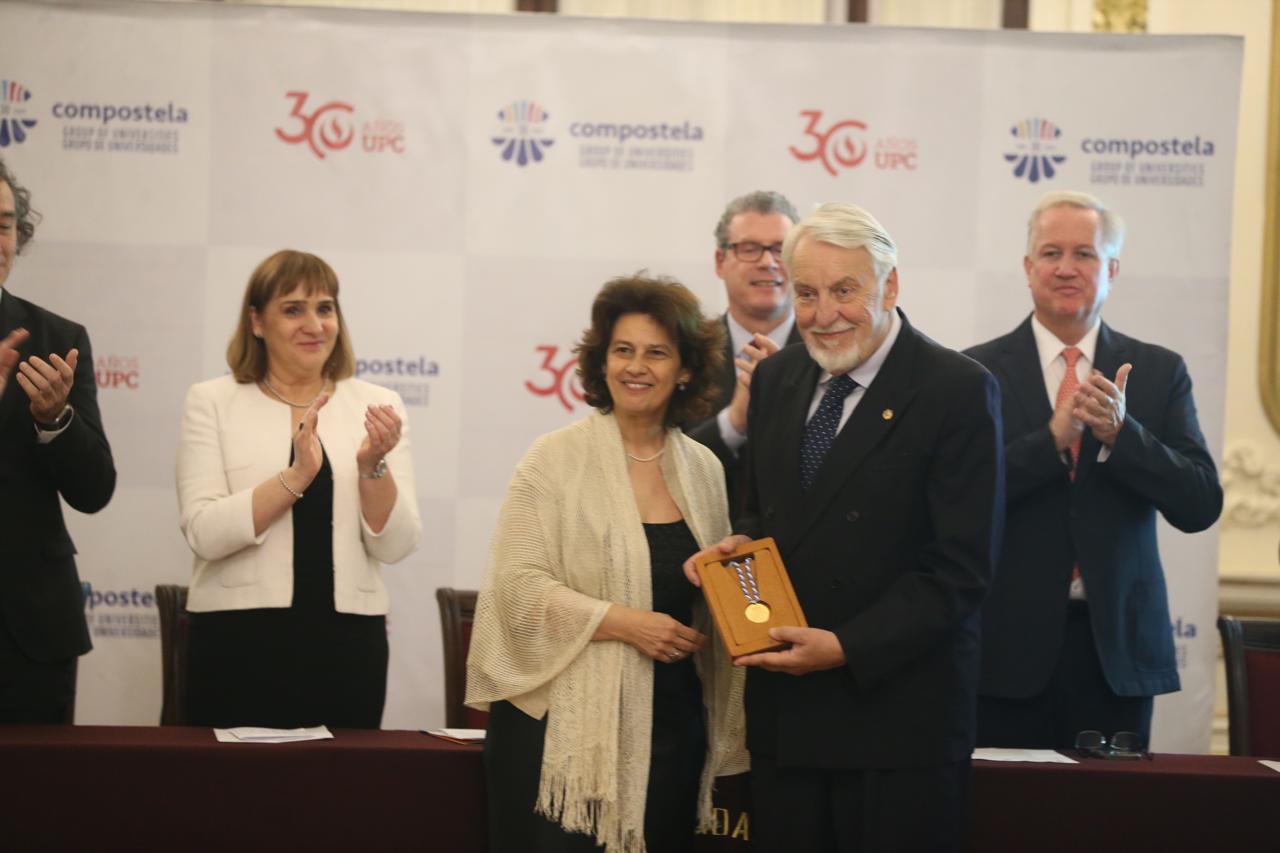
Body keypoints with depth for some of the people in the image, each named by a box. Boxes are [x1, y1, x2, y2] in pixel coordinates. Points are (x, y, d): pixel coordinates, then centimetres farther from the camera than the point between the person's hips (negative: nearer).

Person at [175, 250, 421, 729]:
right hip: (240, 641, -2)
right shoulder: (212, 402, 3)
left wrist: (372, 466, -15)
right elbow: (204, 533, -9)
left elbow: (395, 545, 2)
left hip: (347, 641, 2)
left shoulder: (376, 405, 8)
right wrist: (295, 476, -19)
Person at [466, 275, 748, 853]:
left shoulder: (704, 469, 10)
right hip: (565, 724, -4)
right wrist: (622, 622, -18)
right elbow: (517, 584, -10)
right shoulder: (556, 459, -3)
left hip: (670, 727, 4)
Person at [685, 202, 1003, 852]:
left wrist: (847, 648, -18)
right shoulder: (776, 378, 10)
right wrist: (741, 542, -1)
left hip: (899, 717, -5)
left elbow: (961, 567, -14)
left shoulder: (958, 392, -10)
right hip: (784, 712, 6)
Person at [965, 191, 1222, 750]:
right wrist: (1053, 438, -21)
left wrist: (1121, 433, -16)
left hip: (1117, 645, 2)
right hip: (1010, 645, -2)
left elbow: (1201, 506, -1)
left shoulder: (1159, 372, 7)